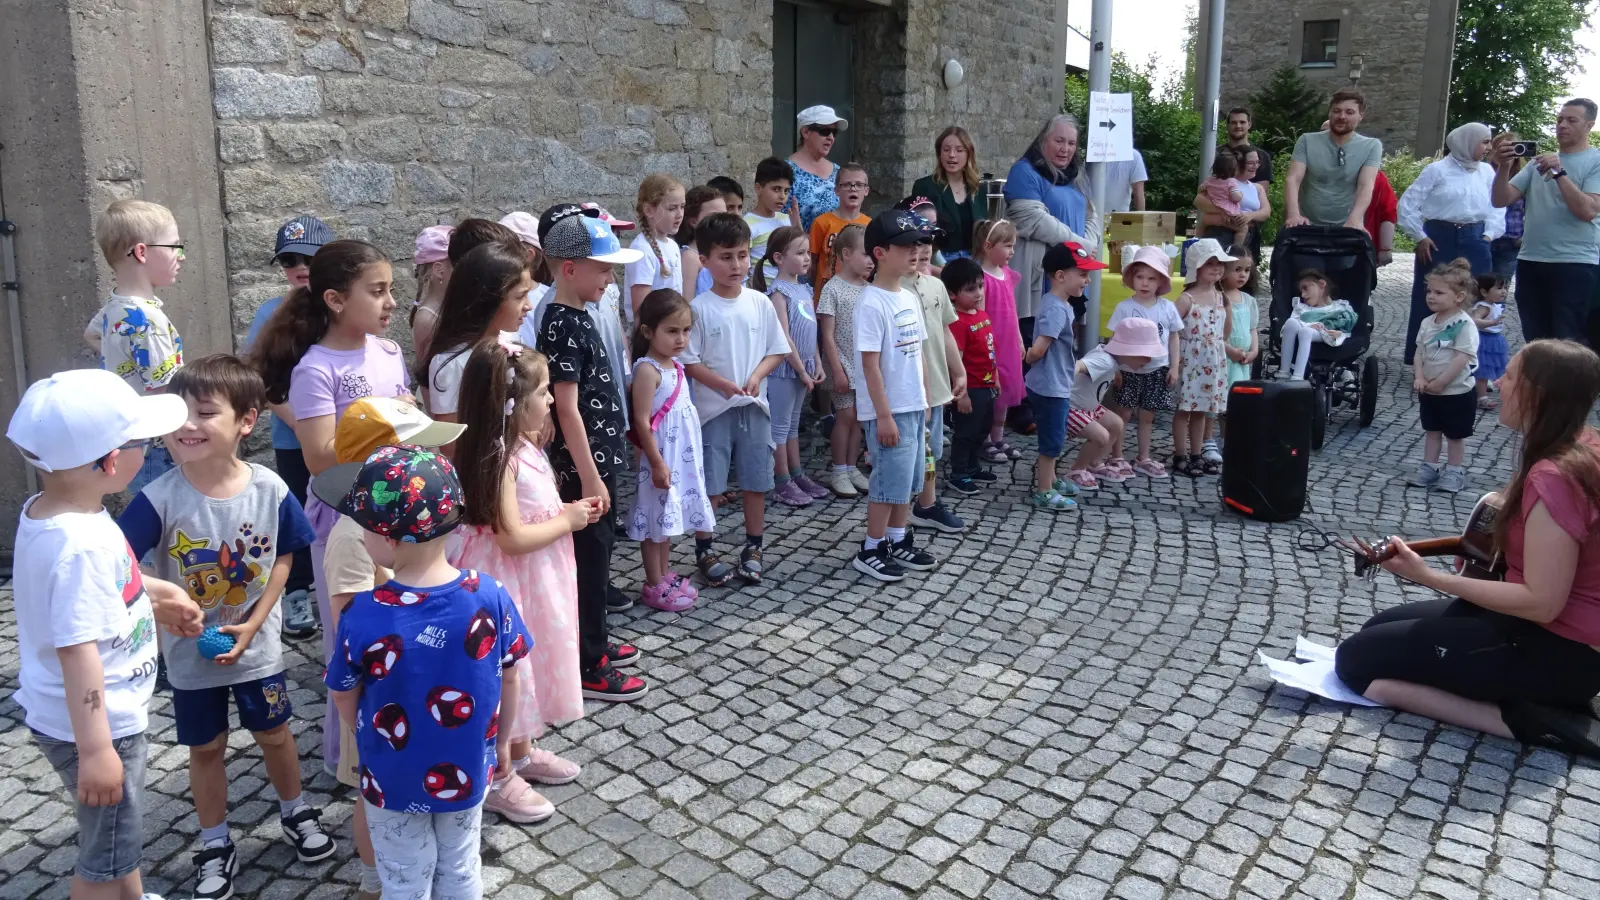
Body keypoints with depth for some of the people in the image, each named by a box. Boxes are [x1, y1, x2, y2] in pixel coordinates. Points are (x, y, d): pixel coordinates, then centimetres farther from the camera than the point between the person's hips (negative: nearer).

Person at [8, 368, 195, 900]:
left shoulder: (47, 512, -1)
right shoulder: (80, 545, -32)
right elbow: (78, 652, -33)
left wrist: (156, 590, 16)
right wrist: (95, 751, -30)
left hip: (107, 715, 10)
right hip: (91, 726, -10)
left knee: (118, 835, 31)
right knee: (106, 856, 12)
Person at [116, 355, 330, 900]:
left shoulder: (269, 489, -17)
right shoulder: (160, 498, -21)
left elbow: (282, 559, -5)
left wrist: (252, 625, -12)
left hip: (257, 646, 1)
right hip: (190, 652, 0)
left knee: (273, 733, 18)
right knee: (206, 748, 16)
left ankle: (295, 812, 43)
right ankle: (216, 845, 36)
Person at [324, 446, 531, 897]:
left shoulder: (363, 617, -27)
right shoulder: (490, 596, -22)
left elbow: (343, 698, -10)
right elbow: (509, 680, -8)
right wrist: (500, 740, 10)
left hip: (395, 781, -2)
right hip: (467, 774, 2)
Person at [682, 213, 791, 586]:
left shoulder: (760, 303, 1)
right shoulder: (699, 308, -9)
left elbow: (777, 350, 7)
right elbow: (688, 360, -8)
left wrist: (757, 376, -11)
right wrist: (723, 384, -18)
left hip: (754, 406, 3)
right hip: (713, 408, -3)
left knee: (756, 481, 10)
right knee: (708, 483, 3)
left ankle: (753, 548, 26)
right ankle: (704, 551, 18)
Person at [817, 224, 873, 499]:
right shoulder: (833, 288, -10)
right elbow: (827, 335, -12)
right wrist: (837, 370, -15)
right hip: (844, 367, -5)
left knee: (858, 416, 9)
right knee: (845, 416, -3)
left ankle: (852, 468, 19)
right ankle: (838, 472, 8)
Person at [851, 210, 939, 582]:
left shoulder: (909, 299, 9)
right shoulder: (871, 303, -17)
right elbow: (870, 364, -19)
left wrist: (925, 400, 15)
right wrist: (884, 415, -19)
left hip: (913, 407, 8)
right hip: (889, 411, -8)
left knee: (907, 480, 16)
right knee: (890, 481, -1)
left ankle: (898, 541, 30)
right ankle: (870, 551, 12)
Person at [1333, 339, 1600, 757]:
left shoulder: (1552, 478, -26)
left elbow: (1542, 603, -27)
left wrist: (1427, 575, -24)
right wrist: (1506, 510, 9)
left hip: (1559, 650, -10)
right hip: (1563, 627, 10)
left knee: (1355, 659, -7)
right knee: (1379, 628, 19)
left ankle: (1528, 720, -11)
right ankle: (1541, 707, 9)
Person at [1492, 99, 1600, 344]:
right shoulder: (1539, 161, 14)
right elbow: (1500, 200, 5)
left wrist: (1559, 173, -17)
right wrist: (1503, 167, -12)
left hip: (1575, 265, -5)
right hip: (1530, 262, 5)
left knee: (1569, 344, -4)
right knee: (1535, 341, 11)